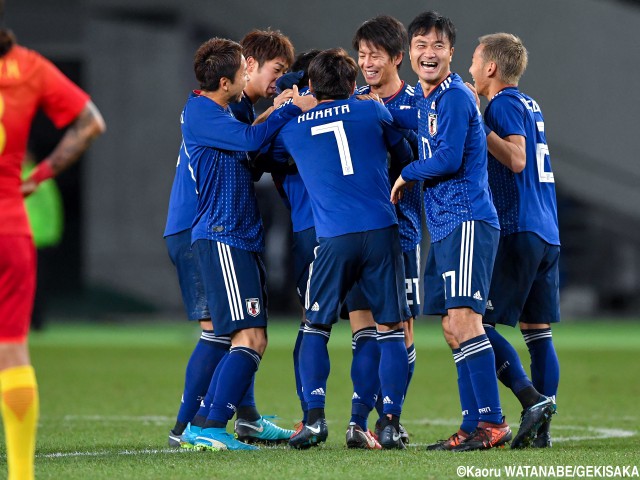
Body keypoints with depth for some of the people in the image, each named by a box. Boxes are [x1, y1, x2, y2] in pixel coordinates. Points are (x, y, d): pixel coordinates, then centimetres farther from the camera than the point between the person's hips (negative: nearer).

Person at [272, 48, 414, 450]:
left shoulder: (291, 127, 10)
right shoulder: (371, 111, 9)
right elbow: (407, 153, 23)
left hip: (334, 238, 0)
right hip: (382, 233, 0)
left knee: (316, 328, 13)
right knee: (391, 330, 6)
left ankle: (315, 417, -1)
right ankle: (391, 423, -2)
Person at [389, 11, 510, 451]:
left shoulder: (455, 97, -11)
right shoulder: (427, 101, 18)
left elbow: (448, 159, -18)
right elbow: (406, 121, 39)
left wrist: (406, 175, -3)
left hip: (467, 221, -10)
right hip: (445, 227, 10)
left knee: (463, 318, -17)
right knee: (452, 328, 9)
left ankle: (493, 422, -18)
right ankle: (474, 428, 12)